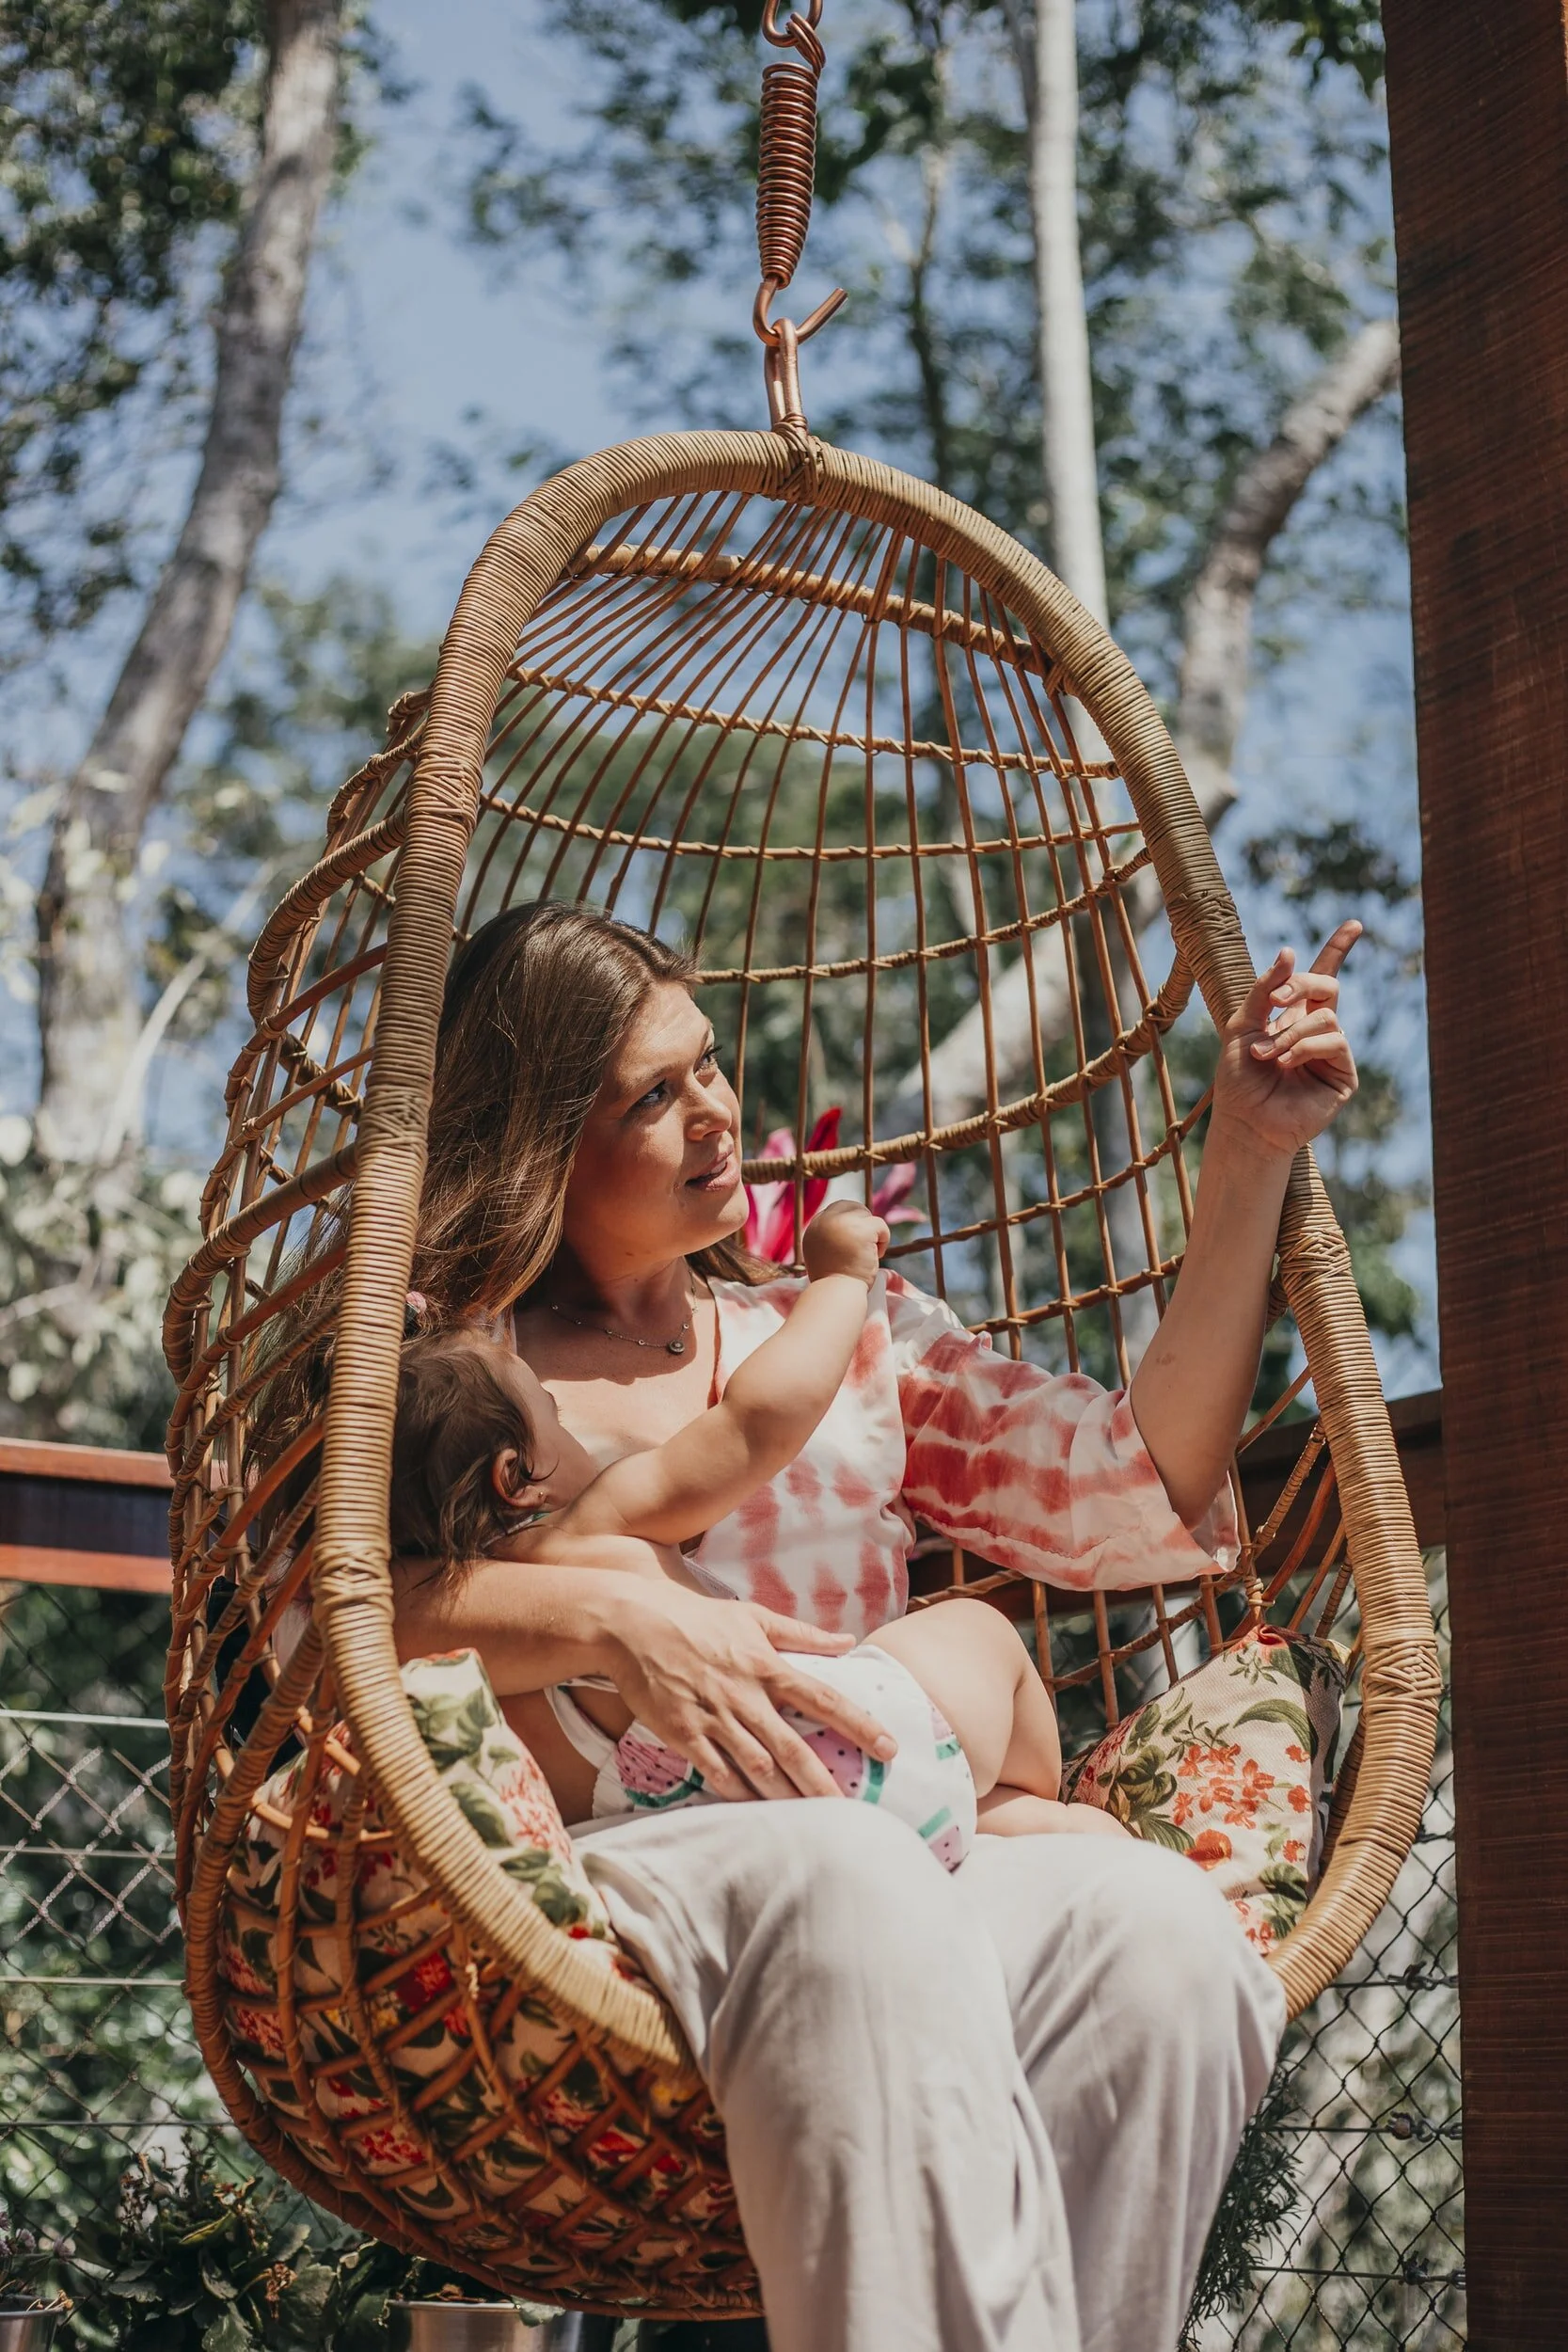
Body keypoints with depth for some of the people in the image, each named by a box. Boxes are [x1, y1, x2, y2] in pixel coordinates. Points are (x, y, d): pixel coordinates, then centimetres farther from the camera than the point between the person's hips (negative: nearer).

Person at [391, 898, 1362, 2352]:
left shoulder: (843, 1338, 26)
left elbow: (1138, 1497, 19)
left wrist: (1248, 1161, 16)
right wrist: (609, 1620, -17)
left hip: (873, 1888, 4)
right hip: (575, 1887, -3)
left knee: (1152, 1921, -31)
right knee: (844, 1878, -39)